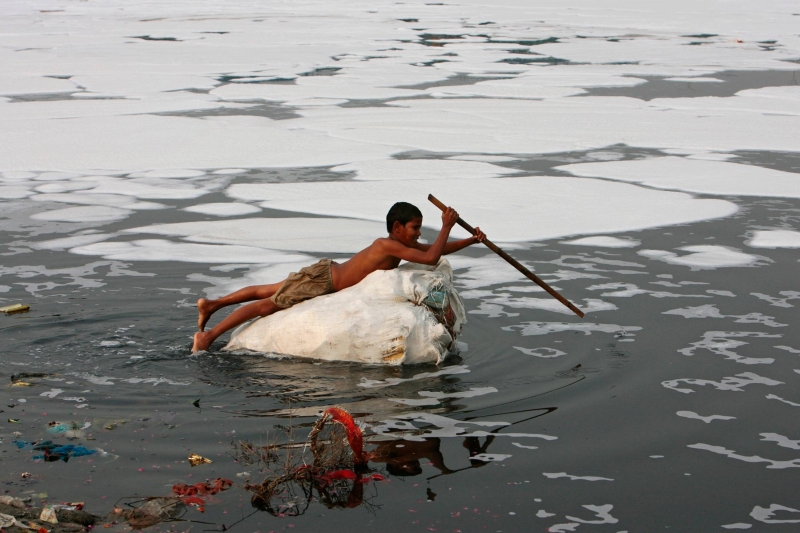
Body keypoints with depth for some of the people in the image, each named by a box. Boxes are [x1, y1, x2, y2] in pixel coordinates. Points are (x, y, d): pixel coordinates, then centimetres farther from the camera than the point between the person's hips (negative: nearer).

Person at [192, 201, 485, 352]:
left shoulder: (402, 244, 1)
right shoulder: (389, 246, -27)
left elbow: (436, 250, 11)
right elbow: (431, 258, -36)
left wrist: (471, 240, 4)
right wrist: (446, 226, -28)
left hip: (328, 272, 9)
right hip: (322, 280, -9)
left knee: (268, 292, 18)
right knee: (269, 304, -5)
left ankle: (212, 304, 29)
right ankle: (208, 335, -2)